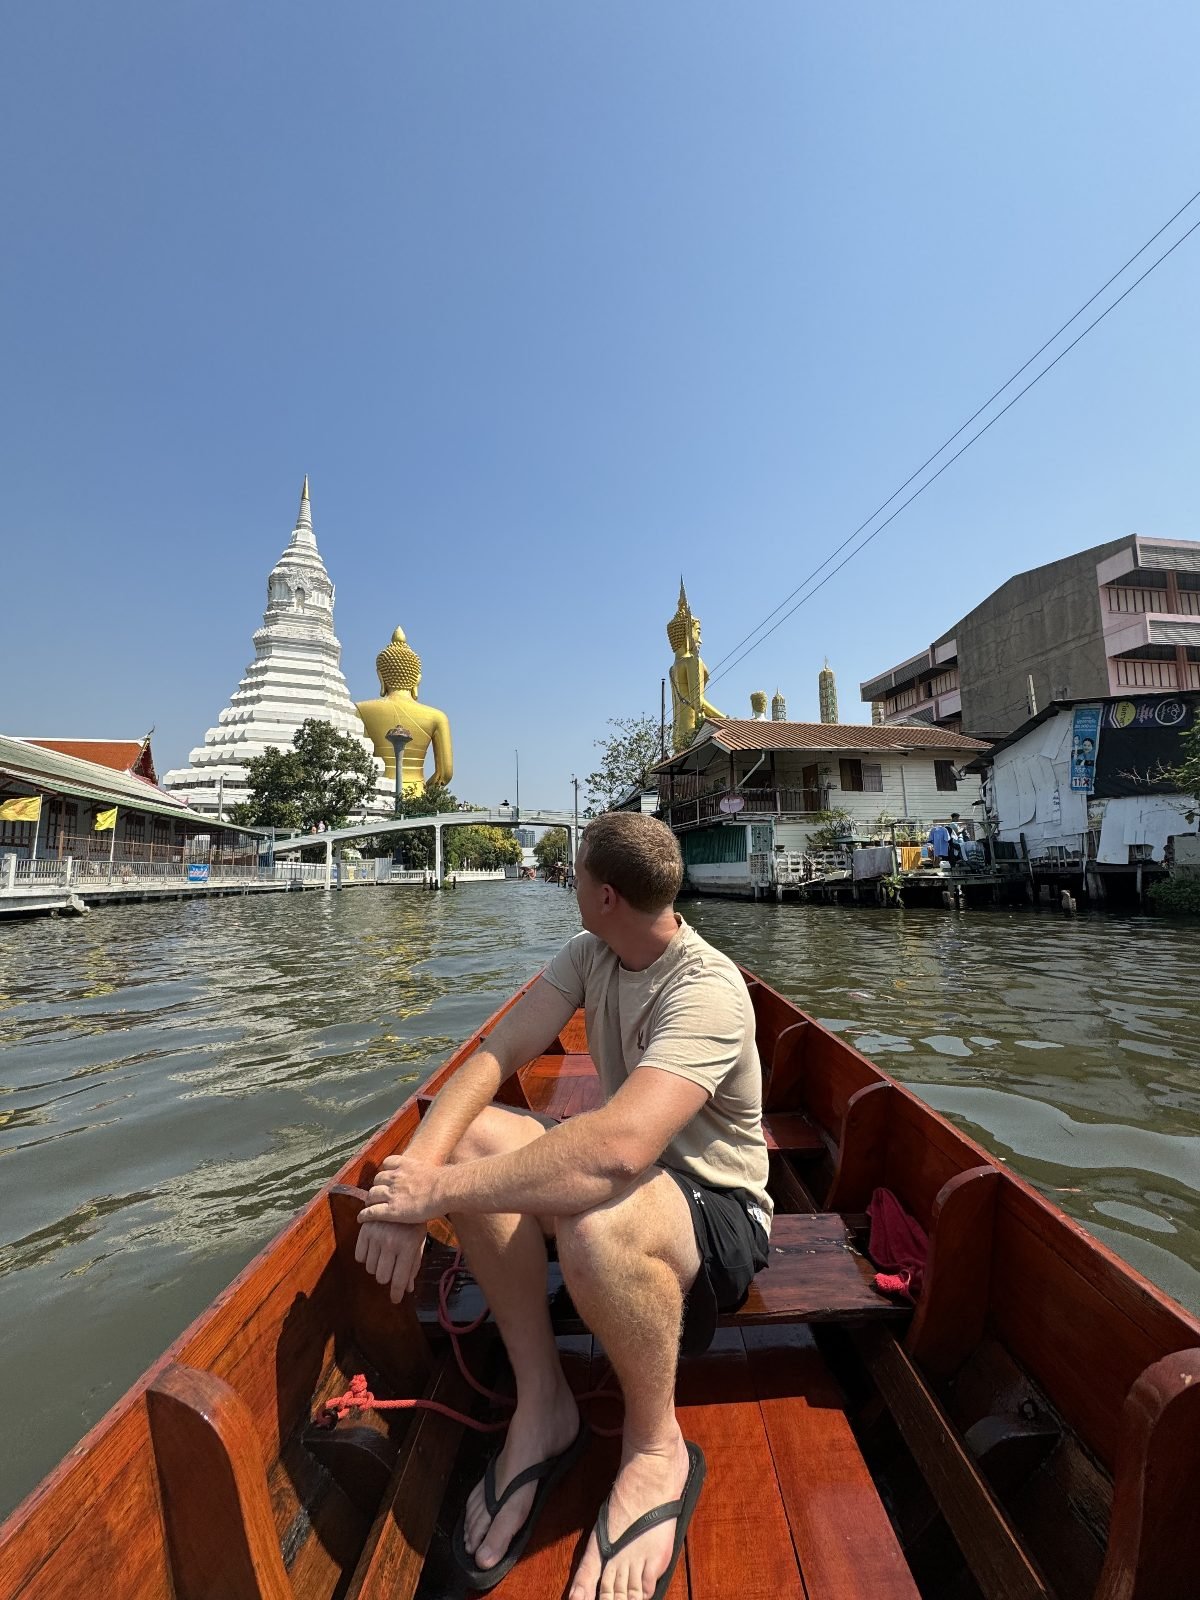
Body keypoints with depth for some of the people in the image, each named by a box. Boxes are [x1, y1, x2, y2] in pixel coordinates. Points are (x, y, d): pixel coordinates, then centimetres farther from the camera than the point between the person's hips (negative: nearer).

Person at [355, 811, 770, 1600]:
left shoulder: (707, 990, -28)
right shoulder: (590, 954, -5)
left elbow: (616, 1148, -41)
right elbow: (494, 1055, -12)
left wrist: (441, 1190, -34)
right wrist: (420, 1167, -29)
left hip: (719, 1213, -6)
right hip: (634, 1171, 6)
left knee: (592, 1217, -39)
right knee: (467, 1139, -19)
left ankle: (656, 1447, -7)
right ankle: (543, 1402, -3)